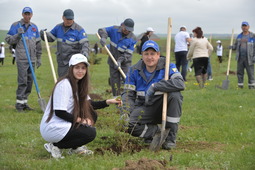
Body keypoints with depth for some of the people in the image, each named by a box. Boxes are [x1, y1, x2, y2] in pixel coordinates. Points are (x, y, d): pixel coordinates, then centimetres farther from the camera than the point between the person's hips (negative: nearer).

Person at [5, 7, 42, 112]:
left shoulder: (34, 27, 15)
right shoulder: (16, 26, 2)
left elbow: (38, 44, 20)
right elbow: (8, 39, 0)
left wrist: (39, 58, 16)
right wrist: (18, 35, -15)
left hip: (32, 59, 5)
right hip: (21, 59, -5)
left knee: (30, 81, 5)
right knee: (22, 81, -10)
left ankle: (24, 102, 13)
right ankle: (19, 102, -5)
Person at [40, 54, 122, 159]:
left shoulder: (79, 84, 11)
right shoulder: (64, 84, -18)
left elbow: (89, 105, 12)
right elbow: (59, 112, -21)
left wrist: (108, 102, -1)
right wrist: (80, 120, -14)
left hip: (64, 124, 9)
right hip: (52, 129, -9)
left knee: (92, 115, 8)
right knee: (90, 133, -16)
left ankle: (75, 148, 10)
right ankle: (55, 146, -8)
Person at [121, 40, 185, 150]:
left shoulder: (168, 67, -8)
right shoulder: (134, 70, 2)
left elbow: (180, 83, -27)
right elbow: (128, 93, 3)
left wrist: (155, 86, -29)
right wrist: (128, 111, -16)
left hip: (163, 108, -1)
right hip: (145, 109, 1)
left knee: (175, 95, -32)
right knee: (128, 124, -27)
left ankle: (171, 137, -20)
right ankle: (155, 132, 2)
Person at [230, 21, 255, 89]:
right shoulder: (239, 36, 14)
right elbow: (236, 45, 22)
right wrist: (232, 47, -1)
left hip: (249, 58, -4)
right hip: (240, 57, 4)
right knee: (239, 72, 5)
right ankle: (240, 85, 12)